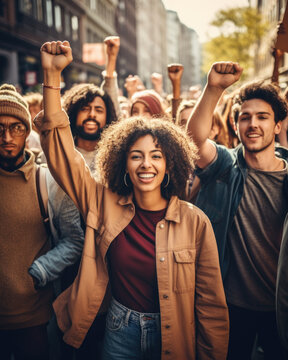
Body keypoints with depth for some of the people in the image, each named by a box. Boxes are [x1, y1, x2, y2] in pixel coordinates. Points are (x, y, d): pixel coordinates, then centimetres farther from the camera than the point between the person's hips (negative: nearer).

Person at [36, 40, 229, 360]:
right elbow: (59, 148, -12)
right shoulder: (105, 205, -9)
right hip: (120, 332, 2)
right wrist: (52, 75, -20)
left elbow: (210, 302, -8)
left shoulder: (195, 222, -15)